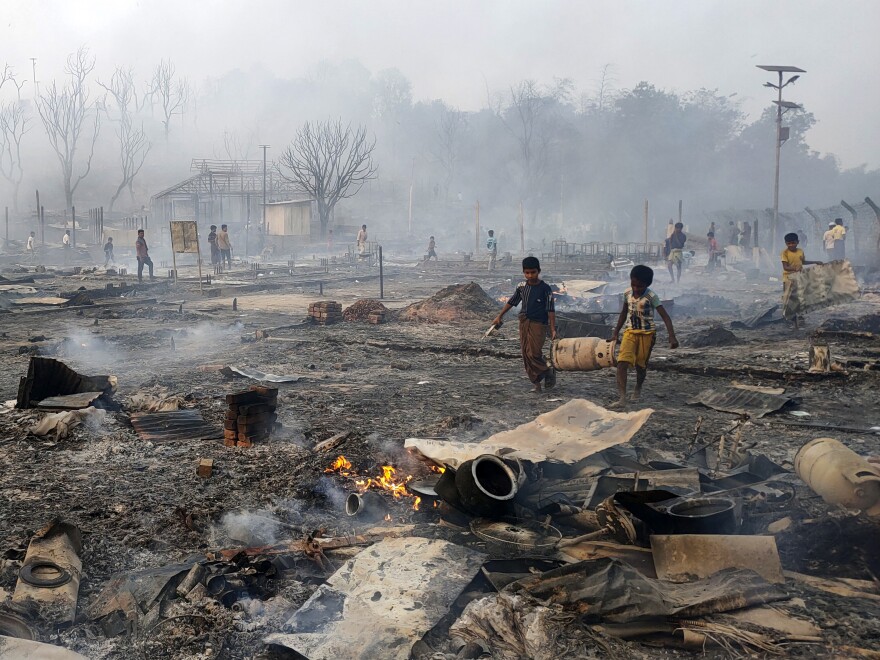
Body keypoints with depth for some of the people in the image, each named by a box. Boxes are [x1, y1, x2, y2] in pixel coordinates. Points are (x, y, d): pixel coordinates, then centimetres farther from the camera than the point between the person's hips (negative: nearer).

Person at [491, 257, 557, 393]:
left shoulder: (545, 288, -8)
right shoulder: (521, 286, 5)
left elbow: (551, 310, -8)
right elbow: (511, 302, 18)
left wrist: (553, 329, -11)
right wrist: (499, 316, 21)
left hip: (538, 324, -5)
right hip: (524, 322, 5)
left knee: (534, 353, -14)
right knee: (526, 354, 3)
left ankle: (549, 373, 11)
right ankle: (537, 384, 9)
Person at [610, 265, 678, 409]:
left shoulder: (651, 297, -16)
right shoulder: (627, 294, -2)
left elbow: (665, 317, -19)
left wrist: (672, 337, -30)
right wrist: (616, 333, 18)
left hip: (647, 334, -3)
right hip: (630, 332, 3)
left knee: (641, 365, 9)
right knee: (622, 363, -16)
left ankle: (638, 389, 39)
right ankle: (622, 399, -23)